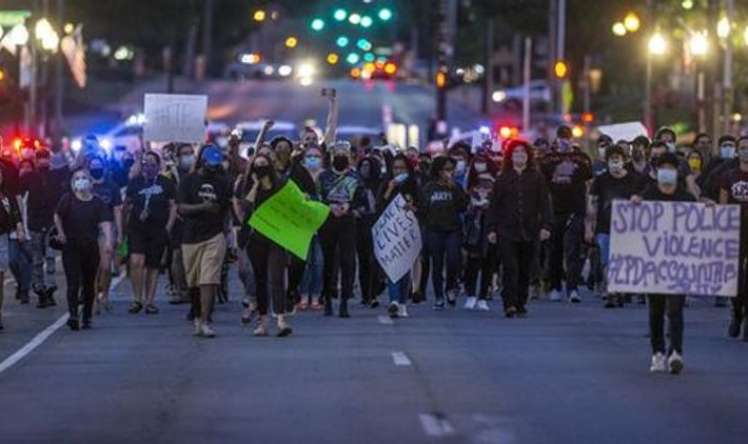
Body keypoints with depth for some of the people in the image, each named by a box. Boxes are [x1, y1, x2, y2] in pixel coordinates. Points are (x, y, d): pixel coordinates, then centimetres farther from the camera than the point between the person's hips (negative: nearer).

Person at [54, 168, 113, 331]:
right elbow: (57, 216, 9)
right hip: (71, 248, -2)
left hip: (91, 248, 2)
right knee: (73, 282, -12)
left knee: (89, 285, 9)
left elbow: (105, 223, -12)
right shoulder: (68, 200, -3)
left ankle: (87, 317, 21)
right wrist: (61, 233, 1)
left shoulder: (98, 203, -2)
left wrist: (108, 241, -25)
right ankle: (73, 315, -21)